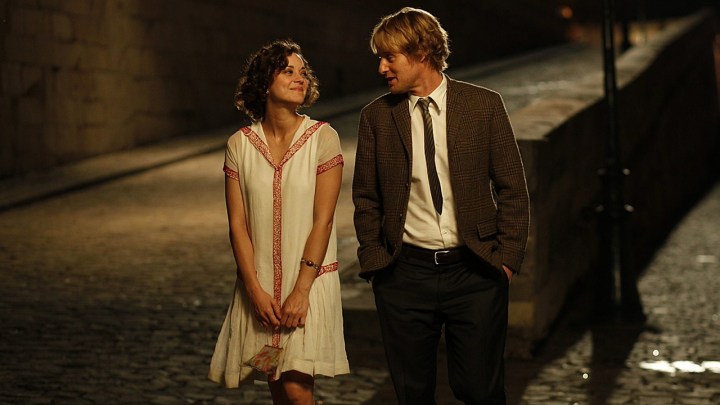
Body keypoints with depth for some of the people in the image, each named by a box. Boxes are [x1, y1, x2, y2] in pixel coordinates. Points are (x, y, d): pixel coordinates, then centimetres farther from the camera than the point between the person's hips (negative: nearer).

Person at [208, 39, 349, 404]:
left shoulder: (322, 138, -6)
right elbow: (237, 224, 1)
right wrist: (255, 290, -8)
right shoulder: (240, 144, 1)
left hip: (309, 280, -2)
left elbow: (323, 221, -9)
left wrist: (301, 290, -14)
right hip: (260, 285, 3)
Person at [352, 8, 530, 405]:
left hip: (475, 272, -1)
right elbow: (365, 197, 10)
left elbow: (512, 189, 2)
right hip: (404, 273, 2)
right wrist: (374, 260, 1)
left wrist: (507, 257, -4)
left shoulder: (484, 105, 0)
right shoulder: (376, 116, 3)